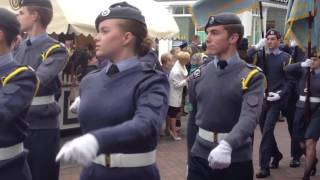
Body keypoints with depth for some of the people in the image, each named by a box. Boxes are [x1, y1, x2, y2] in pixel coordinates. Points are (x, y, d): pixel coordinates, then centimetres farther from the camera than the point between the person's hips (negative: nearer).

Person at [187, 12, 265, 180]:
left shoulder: (252, 76, -9)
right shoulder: (198, 76, 2)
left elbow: (249, 117, -24)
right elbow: (193, 117, 10)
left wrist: (226, 146, -41)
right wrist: (190, 159, 13)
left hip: (236, 161, -3)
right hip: (200, 158, 3)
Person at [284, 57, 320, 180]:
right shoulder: (303, 71, 5)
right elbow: (287, 70, -7)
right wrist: (301, 64, -17)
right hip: (301, 110, 4)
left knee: (310, 143, -14)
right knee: (303, 144, 13)